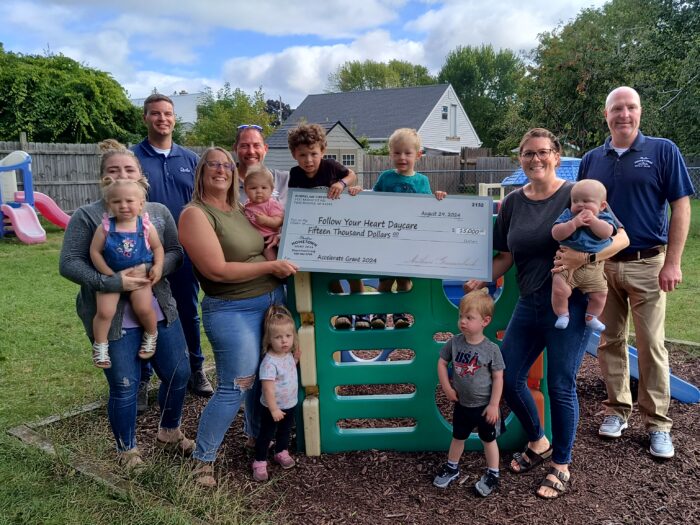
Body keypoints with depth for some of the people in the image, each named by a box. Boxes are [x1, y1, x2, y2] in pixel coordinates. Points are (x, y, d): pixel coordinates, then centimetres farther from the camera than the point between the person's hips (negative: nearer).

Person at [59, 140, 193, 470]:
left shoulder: (158, 212, 5)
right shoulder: (86, 216, -7)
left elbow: (175, 252, 3)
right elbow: (68, 264, -12)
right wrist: (112, 283, -23)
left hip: (160, 312, 4)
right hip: (114, 319, -4)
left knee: (179, 374, 11)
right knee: (124, 387, 6)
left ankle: (169, 433, 38)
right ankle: (127, 450, 31)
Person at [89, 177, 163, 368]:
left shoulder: (146, 226, -5)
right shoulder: (105, 227, -7)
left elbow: (158, 247, 6)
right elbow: (95, 252, -3)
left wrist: (158, 267, -10)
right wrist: (110, 275, -9)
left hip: (140, 275, 0)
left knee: (143, 308, -18)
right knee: (105, 311, -13)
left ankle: (151, 335, 14)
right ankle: (100, 345, 12)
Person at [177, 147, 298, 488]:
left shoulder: (241, 210, 10)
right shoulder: (195, 214, -12)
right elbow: (217, 270, -21)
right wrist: (271, 266, -18)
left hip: (274, 299, 7)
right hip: (233, 310, -7)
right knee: (234, 388, -2)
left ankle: (256, 434, 41)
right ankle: (203, 458, 18)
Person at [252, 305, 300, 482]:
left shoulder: (288, 354, -7)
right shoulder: (269, 362, -31)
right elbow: (268, 388, -29)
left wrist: (297, 354, -3)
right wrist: (274, 409, -25)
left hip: (290, 404, 7)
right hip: (274, 407, -7)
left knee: (285, 431, 26)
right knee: (266, 435, 11)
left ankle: (281, 452, 48)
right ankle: (260, 462, 28)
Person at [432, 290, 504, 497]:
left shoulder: (491, 349, -19)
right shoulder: (454, 343, -11)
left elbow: (498, 378, -14)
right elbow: (442, 363, 1)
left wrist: (494, 404, -14)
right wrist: (446, 388, -5)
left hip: (485, 406, -3)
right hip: (462, 404, 3)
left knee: (488, 440, 16)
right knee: (457, 437, 21)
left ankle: (493, 475, 35)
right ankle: (452, 468, 41)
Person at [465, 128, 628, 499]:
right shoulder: (513, 202, 7)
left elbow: (620, 237, -9)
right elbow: (506, 256, 9)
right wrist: (481, 280, -8)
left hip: (569, 304, -5)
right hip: (529, 303, 5)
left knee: (560, 386, 2)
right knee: (508, 378, 8)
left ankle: (561, 465, 25)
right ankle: (538, 442, 35)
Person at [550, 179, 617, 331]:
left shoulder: (604, 217, 0)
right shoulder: (568, 215, -4)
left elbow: (607, 232, -20)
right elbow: (556, 234, -17)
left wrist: (592, 220, -27)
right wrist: (574, 223, -26)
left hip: (594, 268, 2)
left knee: (600, 294, 4)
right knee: (559, 290, -16)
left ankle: (591, 317, 26)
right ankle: (562, 315, 7)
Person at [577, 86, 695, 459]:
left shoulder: (663, 151, -2)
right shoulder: (592, 160, 7)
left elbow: (681, 207, -5)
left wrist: (672, 262, -11)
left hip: (646, 265, -3)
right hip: (601, 265, 3)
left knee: (651, 346, 2)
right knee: (610, 342, 11)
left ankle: (658, 423, 15)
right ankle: (616, 409, 25)